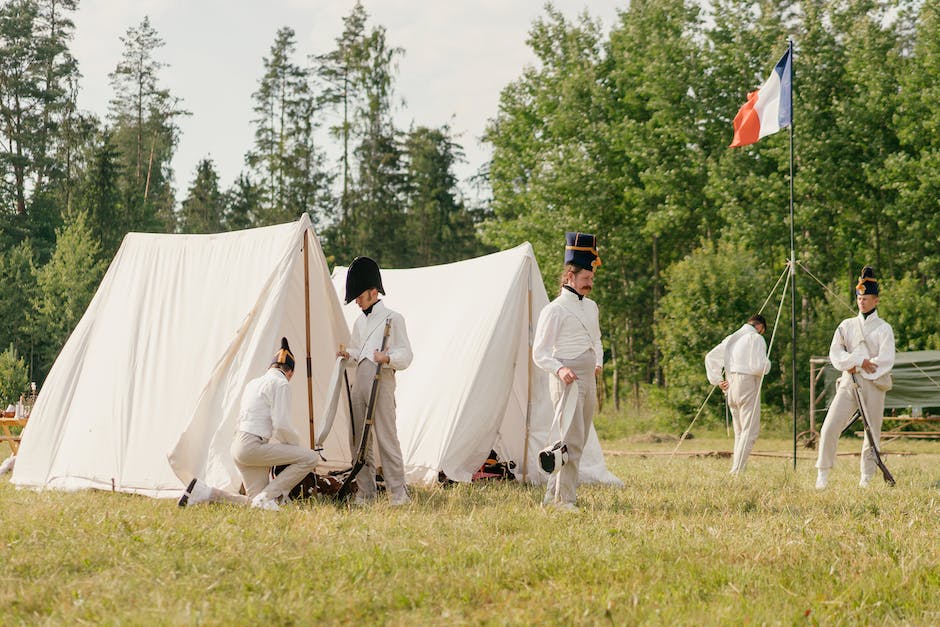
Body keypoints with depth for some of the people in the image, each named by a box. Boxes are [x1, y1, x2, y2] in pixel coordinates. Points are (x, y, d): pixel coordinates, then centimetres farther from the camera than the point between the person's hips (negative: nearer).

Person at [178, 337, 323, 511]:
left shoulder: (253, 383, 22)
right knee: (311, 458, -9)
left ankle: (203, 491, 6)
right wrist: (297, 445, 6)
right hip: (254, 446, -9)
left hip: (239, 445, 9)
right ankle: (266, 497, -14)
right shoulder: (280, 384, -5)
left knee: (256, 503, 13)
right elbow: (281, 426, -13)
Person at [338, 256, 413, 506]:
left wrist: (387, 358, -24)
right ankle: (365, 492, 12)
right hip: (360, 381, 7)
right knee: (359, 439, 6)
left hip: (382, 382, -7)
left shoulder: (392, 318, 0)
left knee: (386, 438, -10)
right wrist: (348, 354, 9)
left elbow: (406, 355, -5)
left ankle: (398, 493, -7)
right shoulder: (360, 321, 21)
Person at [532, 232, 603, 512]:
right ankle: (565, 499, -10)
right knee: (572, 439, -13)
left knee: (578, 440, 10)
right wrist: (559, 369, -27)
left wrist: (598, 363, 12)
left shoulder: (590, 307, 15)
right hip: (566, 380, -8)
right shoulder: (554, 310, -9)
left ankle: (553, 495, 17)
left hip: (589, 380, 8)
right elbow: (539, 353, -11)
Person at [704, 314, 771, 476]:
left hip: (731, 387, 7)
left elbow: (710, 357, 17)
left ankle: (737, 468, 14)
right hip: (748, 385, -7)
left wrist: (717, 380, 14)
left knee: (739, 431, 16)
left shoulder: (731, 338, 16)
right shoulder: (756, 338, -6)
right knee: (750, 430, -6)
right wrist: (767, 364, 5)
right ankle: (737, 472, -15)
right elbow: (760, 366, -17)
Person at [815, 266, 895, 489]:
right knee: (829, 428, -12)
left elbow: (886, 360, -7)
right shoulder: (846, 326, 15)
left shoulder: (884, 328, 6)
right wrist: (859, 361, -13)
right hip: (848, 383, 2)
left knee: (872, 433, -2)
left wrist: (856, 367, -10)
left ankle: (866, 478, 6)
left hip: (873, 384, -2)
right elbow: (835, 354, 3)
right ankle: (823, 474, -6)